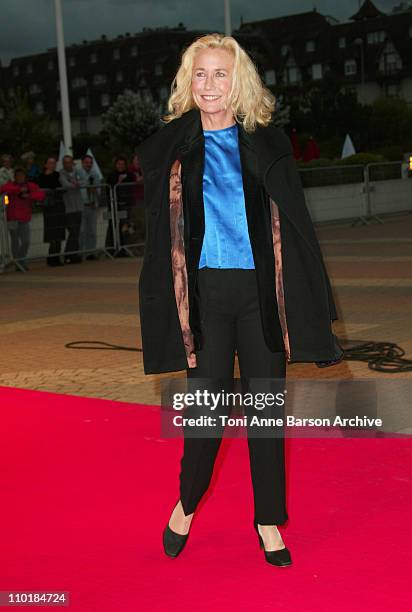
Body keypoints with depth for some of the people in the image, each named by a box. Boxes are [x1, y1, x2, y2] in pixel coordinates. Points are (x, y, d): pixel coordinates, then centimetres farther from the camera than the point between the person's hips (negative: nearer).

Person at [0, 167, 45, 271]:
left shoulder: (31, 186, 5)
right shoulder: (10, 185, 2)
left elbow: (41, 195, -9)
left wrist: (29, 195, -23)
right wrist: (19, 189, -26)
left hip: (25, 219, 2)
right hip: (13, 218, -2)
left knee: (26, 241, 0)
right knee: (15, 241, 0)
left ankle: (22, 261, 19)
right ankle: (17, 263, 9)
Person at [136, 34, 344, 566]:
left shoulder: (267, 143, 4)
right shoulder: (173, 146, 6)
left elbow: (293, 219, 0)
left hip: (261, 292, 1)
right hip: (204, 293, 0)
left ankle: (268, 518, 23)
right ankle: (186, 505, 28)